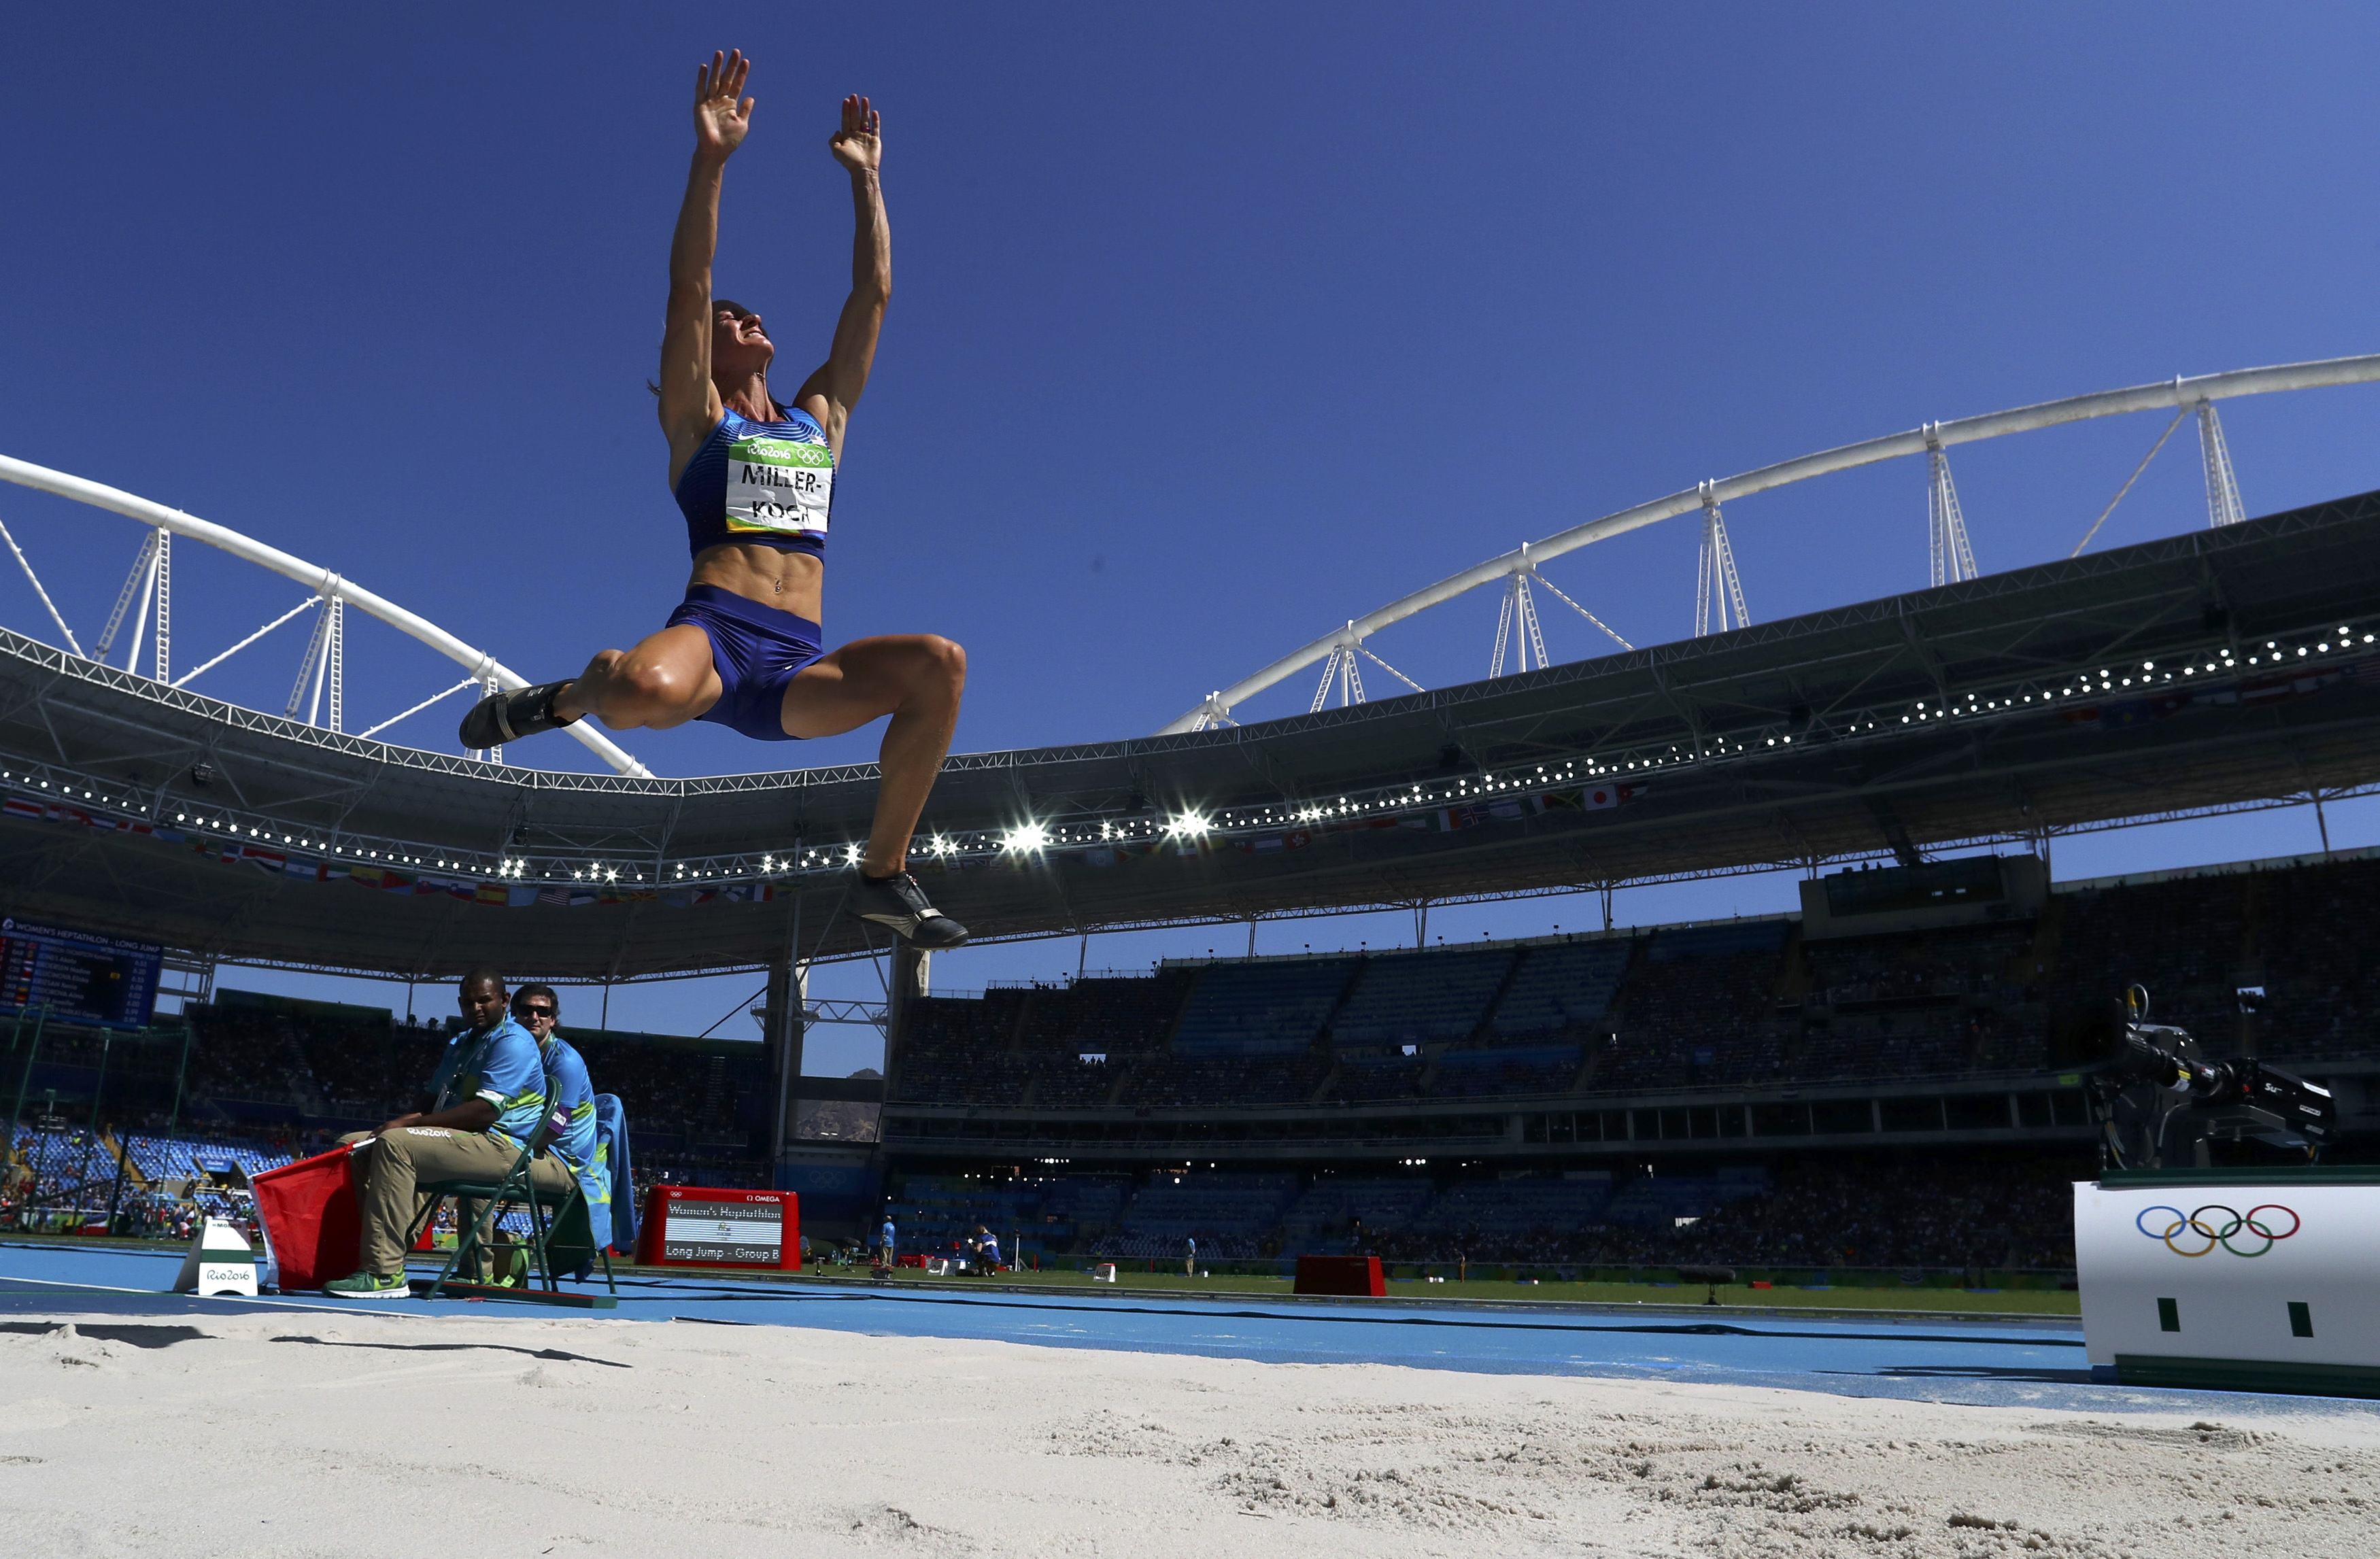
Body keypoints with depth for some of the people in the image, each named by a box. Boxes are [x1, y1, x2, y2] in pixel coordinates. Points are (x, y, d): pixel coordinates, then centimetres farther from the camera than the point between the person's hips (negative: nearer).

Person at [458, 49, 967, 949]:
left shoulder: (820, 417, 25)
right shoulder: (697, 418, 15)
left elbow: (872, 293, 25)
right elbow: (687, 286, 3)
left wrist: (866, 180, 25)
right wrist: (711, 157, -4)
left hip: (799, 671, 4)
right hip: (714, 636, -4)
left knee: (938, 663, -24)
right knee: (641, 694, -38)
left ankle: (884, 873, -10)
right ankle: (565, 699, 5)